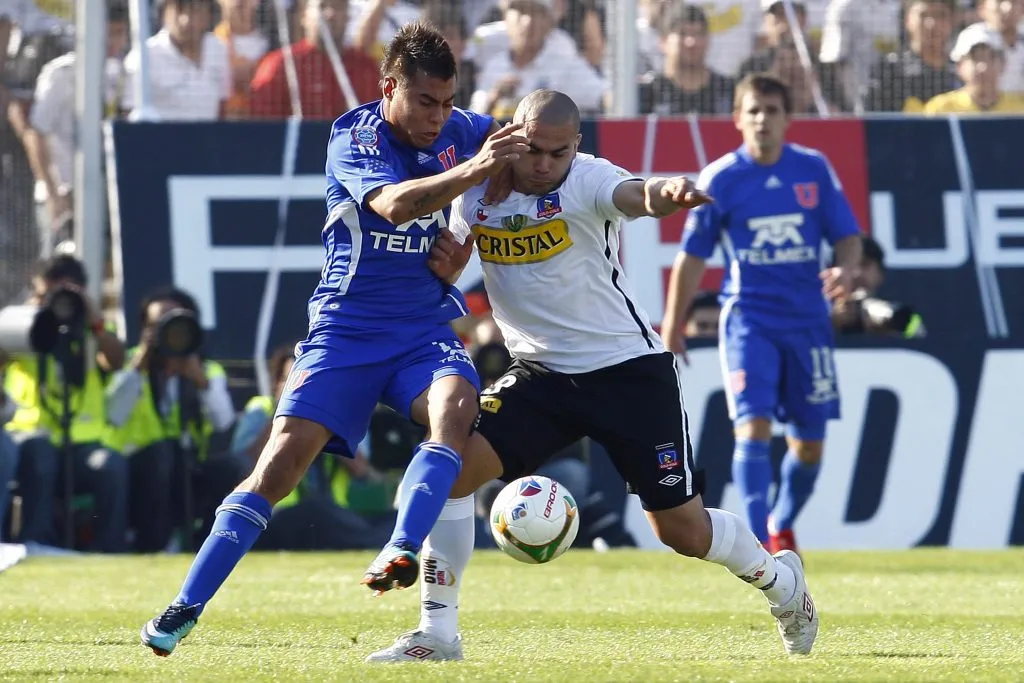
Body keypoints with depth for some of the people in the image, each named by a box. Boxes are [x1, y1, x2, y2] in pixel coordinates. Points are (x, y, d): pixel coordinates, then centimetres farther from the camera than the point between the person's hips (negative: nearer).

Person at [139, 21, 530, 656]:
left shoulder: (456, 130, 2)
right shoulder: (355, 135, -11)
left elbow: (512, 137, 23)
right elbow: (394, 203, -31)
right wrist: (472, 170, -44)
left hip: (425, 326, 3)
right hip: (347, 328, -3)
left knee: (456, 406, -30)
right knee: (284, 456, -12)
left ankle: (402, 551, -40)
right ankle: (187, 607, -5)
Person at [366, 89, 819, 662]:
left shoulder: (588, 180, -18)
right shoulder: (478, 191, -2)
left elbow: (634, 195, -41)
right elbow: (444, 268, 12)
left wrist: (663, 194, -66)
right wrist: (443, 258, -13)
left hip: (631, 370, -4)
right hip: (541, 372, 4)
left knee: (683, 529, 1)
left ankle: (780, 579, 33)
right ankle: (438, 632, -6)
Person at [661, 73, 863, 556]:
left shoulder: (814, 169, 2)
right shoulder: (719, 180, -3)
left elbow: (847, 236, 6)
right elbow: (692, 256, 4)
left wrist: (845, 269, -18)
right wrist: (673, 329, 5)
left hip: (807, 321, 3)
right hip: (748, 319, -3)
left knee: (809, 441, 7)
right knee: (753, 426, -18)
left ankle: (782, 526, 32)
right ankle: (758, 540, -18)